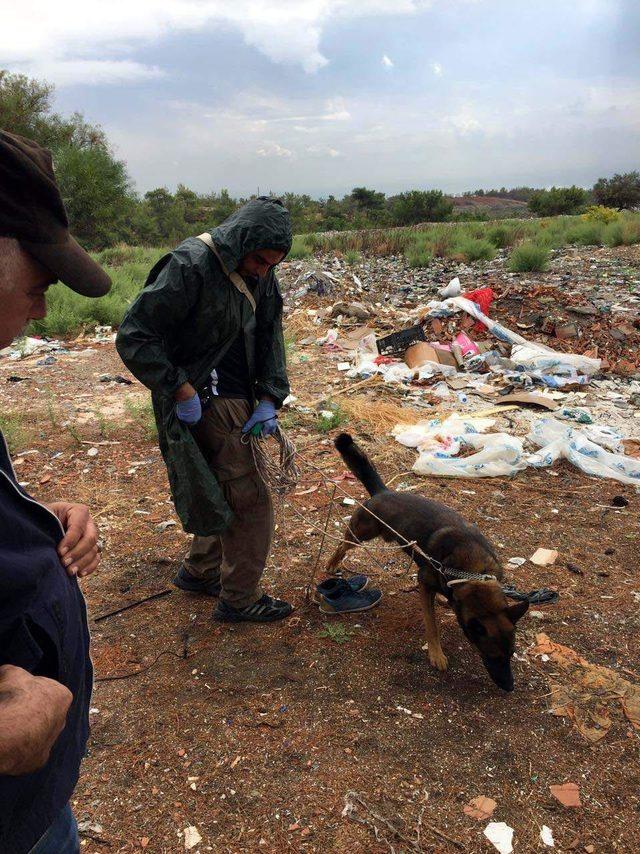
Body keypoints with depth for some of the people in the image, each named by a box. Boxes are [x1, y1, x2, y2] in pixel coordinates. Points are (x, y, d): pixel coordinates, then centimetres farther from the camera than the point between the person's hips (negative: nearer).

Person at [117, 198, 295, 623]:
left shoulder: (260, 274, 4)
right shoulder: (190, 266, -21)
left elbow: (270, 338, 10)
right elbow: (134, 337, -19)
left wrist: (270, 399, -1)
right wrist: (181, 391, -21)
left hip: (238, 404, 8)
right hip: (203, 406, -8)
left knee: (227, 496, 19)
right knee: (251, 501, -3)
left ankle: (199, 572, 39)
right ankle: (239, 599, 14)